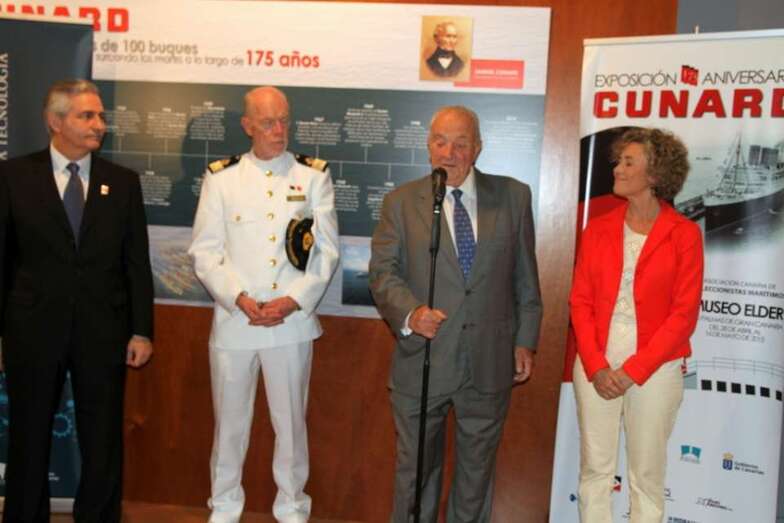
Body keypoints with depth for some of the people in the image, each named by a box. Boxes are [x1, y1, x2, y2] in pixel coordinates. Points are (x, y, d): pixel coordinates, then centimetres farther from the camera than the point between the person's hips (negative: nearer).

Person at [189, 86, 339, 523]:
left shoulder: (314, 175, 3)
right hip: (233, 320, 1)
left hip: (293, 321, 0)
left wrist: (293, 301, -11)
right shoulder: (221, 177, 4)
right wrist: (241, 299, -12)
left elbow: (327, 250, 0)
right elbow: (206, 252, 1)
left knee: (291, 420, 10)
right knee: (230, 419, 12)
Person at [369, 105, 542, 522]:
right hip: (422, 362, -1)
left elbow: (525, 274, 6)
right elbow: (383, 270, -4)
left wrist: (526, 340, 5)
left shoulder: (513, 196, 3)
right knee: (415, 469, 13)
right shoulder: (401, 202, 0)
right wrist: (409, 313, -21)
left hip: (489, 363, 1)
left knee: (477, 468, 17)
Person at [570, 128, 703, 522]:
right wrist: (596, 366, -9)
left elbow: (684, 313, -8)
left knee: (647, 474, 10)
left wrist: (634, 370, -13)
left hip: (654, 369, -2)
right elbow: (580, 301, 2)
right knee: (594, 468, 11)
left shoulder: (684, 234, -5)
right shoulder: (598, 229, 4)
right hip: (595, 366, 3)